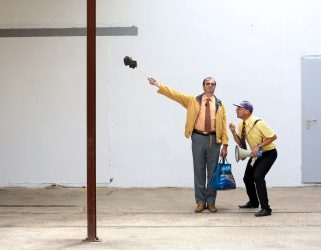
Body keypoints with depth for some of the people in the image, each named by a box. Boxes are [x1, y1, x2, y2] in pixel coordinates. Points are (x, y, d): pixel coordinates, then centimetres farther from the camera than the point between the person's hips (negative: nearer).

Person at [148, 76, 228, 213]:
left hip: (214, 139, 0)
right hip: (198, 138, 0)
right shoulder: (193, 100, 8)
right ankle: (201, 202, 11)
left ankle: (211, 202, 13)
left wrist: (225, 145, -4)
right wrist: (158, 85, -7)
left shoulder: (220, 105, 8)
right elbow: (175, 94, 1)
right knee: (199, 171, 3)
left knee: (212, 172, 4)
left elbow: (224, 126, 3)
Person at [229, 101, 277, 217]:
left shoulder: (258, 123, -27)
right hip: (256, 154, 9)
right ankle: (253, 202, 40)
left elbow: (273, 137, -22)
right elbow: (240, 143, 2)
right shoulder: (241, 124, -4)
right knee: (247, 178, 14)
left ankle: (265, 208, -20)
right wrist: (233, 132, -14)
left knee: (258, 176, -25)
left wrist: (259, 146, -28)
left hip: (268, 153, -9)